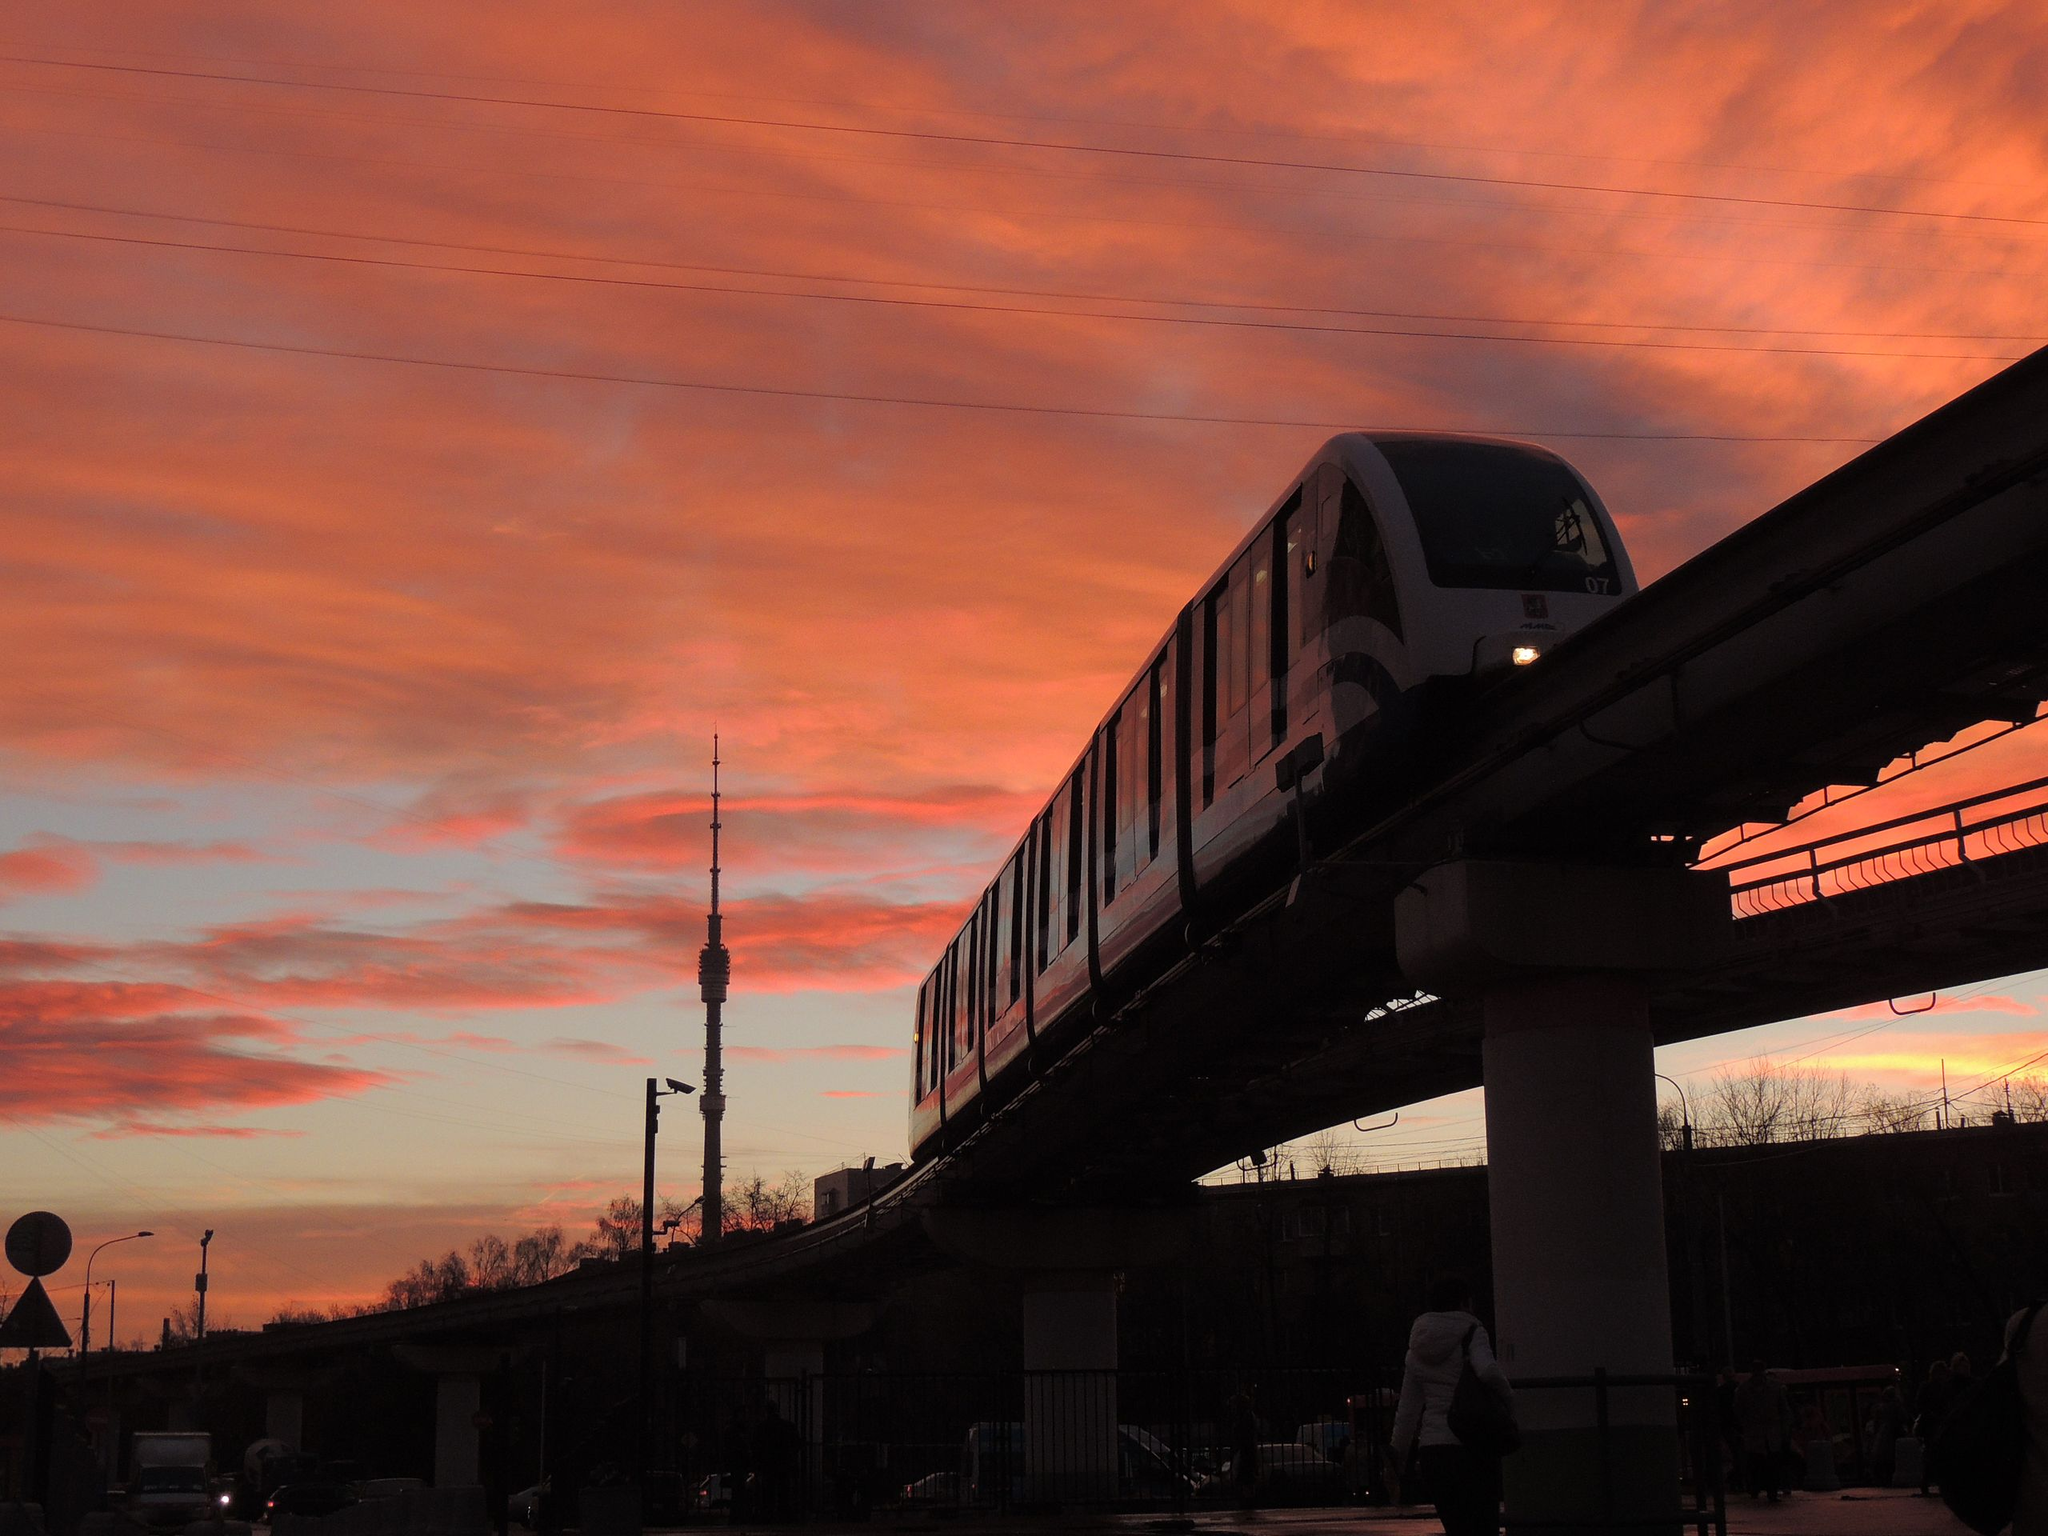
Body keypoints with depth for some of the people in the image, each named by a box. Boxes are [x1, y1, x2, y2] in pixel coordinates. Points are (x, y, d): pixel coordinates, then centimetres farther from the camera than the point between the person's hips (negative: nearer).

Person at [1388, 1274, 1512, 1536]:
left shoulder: (1418, 1349, 13)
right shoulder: (1471, 1333, -3)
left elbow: (1407, 1410, 11)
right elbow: (1488, 1370, -24)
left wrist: (1395, 1460, 14)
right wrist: (1508, 1398, -6)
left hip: (1432, 1446, 5)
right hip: (1473, 1446, -5)